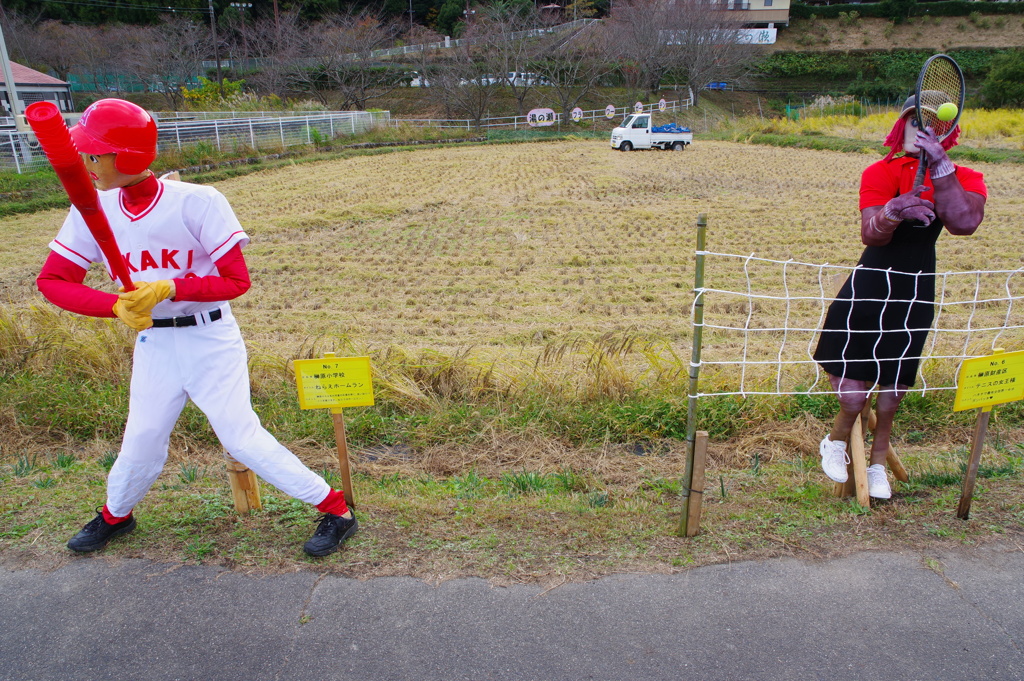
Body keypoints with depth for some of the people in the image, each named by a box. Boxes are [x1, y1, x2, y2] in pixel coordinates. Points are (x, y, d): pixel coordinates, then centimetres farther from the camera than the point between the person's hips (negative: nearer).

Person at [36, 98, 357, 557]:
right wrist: (117, 305, -20)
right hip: (153, 343, 5)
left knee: (241, 437, -5)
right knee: (141, 443, 14)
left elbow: (237, 281, -16)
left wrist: (170, 288, -31)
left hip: (210, 340, -4)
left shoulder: (197, 202, -19)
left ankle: (335, 510, 8)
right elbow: (51, 280, -2)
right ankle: (115, 516, 45)